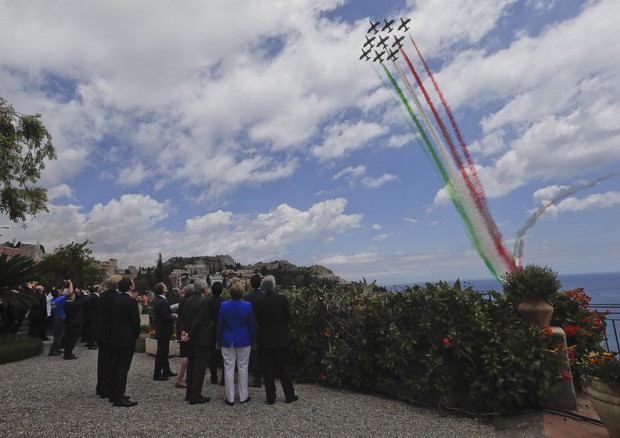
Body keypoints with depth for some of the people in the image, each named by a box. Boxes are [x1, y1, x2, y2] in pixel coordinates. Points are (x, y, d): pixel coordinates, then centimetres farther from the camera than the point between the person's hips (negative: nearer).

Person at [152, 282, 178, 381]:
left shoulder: (158, 300, 8)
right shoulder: (162, 302, -23)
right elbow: (166, 318, -25)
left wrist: (171, 315, 3)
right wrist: (174, 317, -9)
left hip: (161, 330, 10)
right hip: (163, 331, -10)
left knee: (164, 352, 18)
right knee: (161, 352, 0)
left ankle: (166, 371, 29)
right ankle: (157, 374, 8)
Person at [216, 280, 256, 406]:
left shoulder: (223, 305, -8)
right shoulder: (247, 306, -11)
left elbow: (220, 325, 0)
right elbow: (252, 325, -4)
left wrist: (217, 340, 12)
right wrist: (253, 340, 8)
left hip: (227, 341, 1)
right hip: (244, 340, -1)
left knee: (229, 368, 9)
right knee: (243, 368, 11)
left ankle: (230, 398, 16)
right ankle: (243, 396, 20)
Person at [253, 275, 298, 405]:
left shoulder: (259, 302, -9)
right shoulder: (282, 299, -12)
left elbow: (257, 321, 1)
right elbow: (288, 317, -2)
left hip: (265, 340, 0)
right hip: (282, 339, 0)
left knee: (268, 370, 11)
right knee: (285, 368, 12)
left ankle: (270, 397, 18)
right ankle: (289, 396, 20)